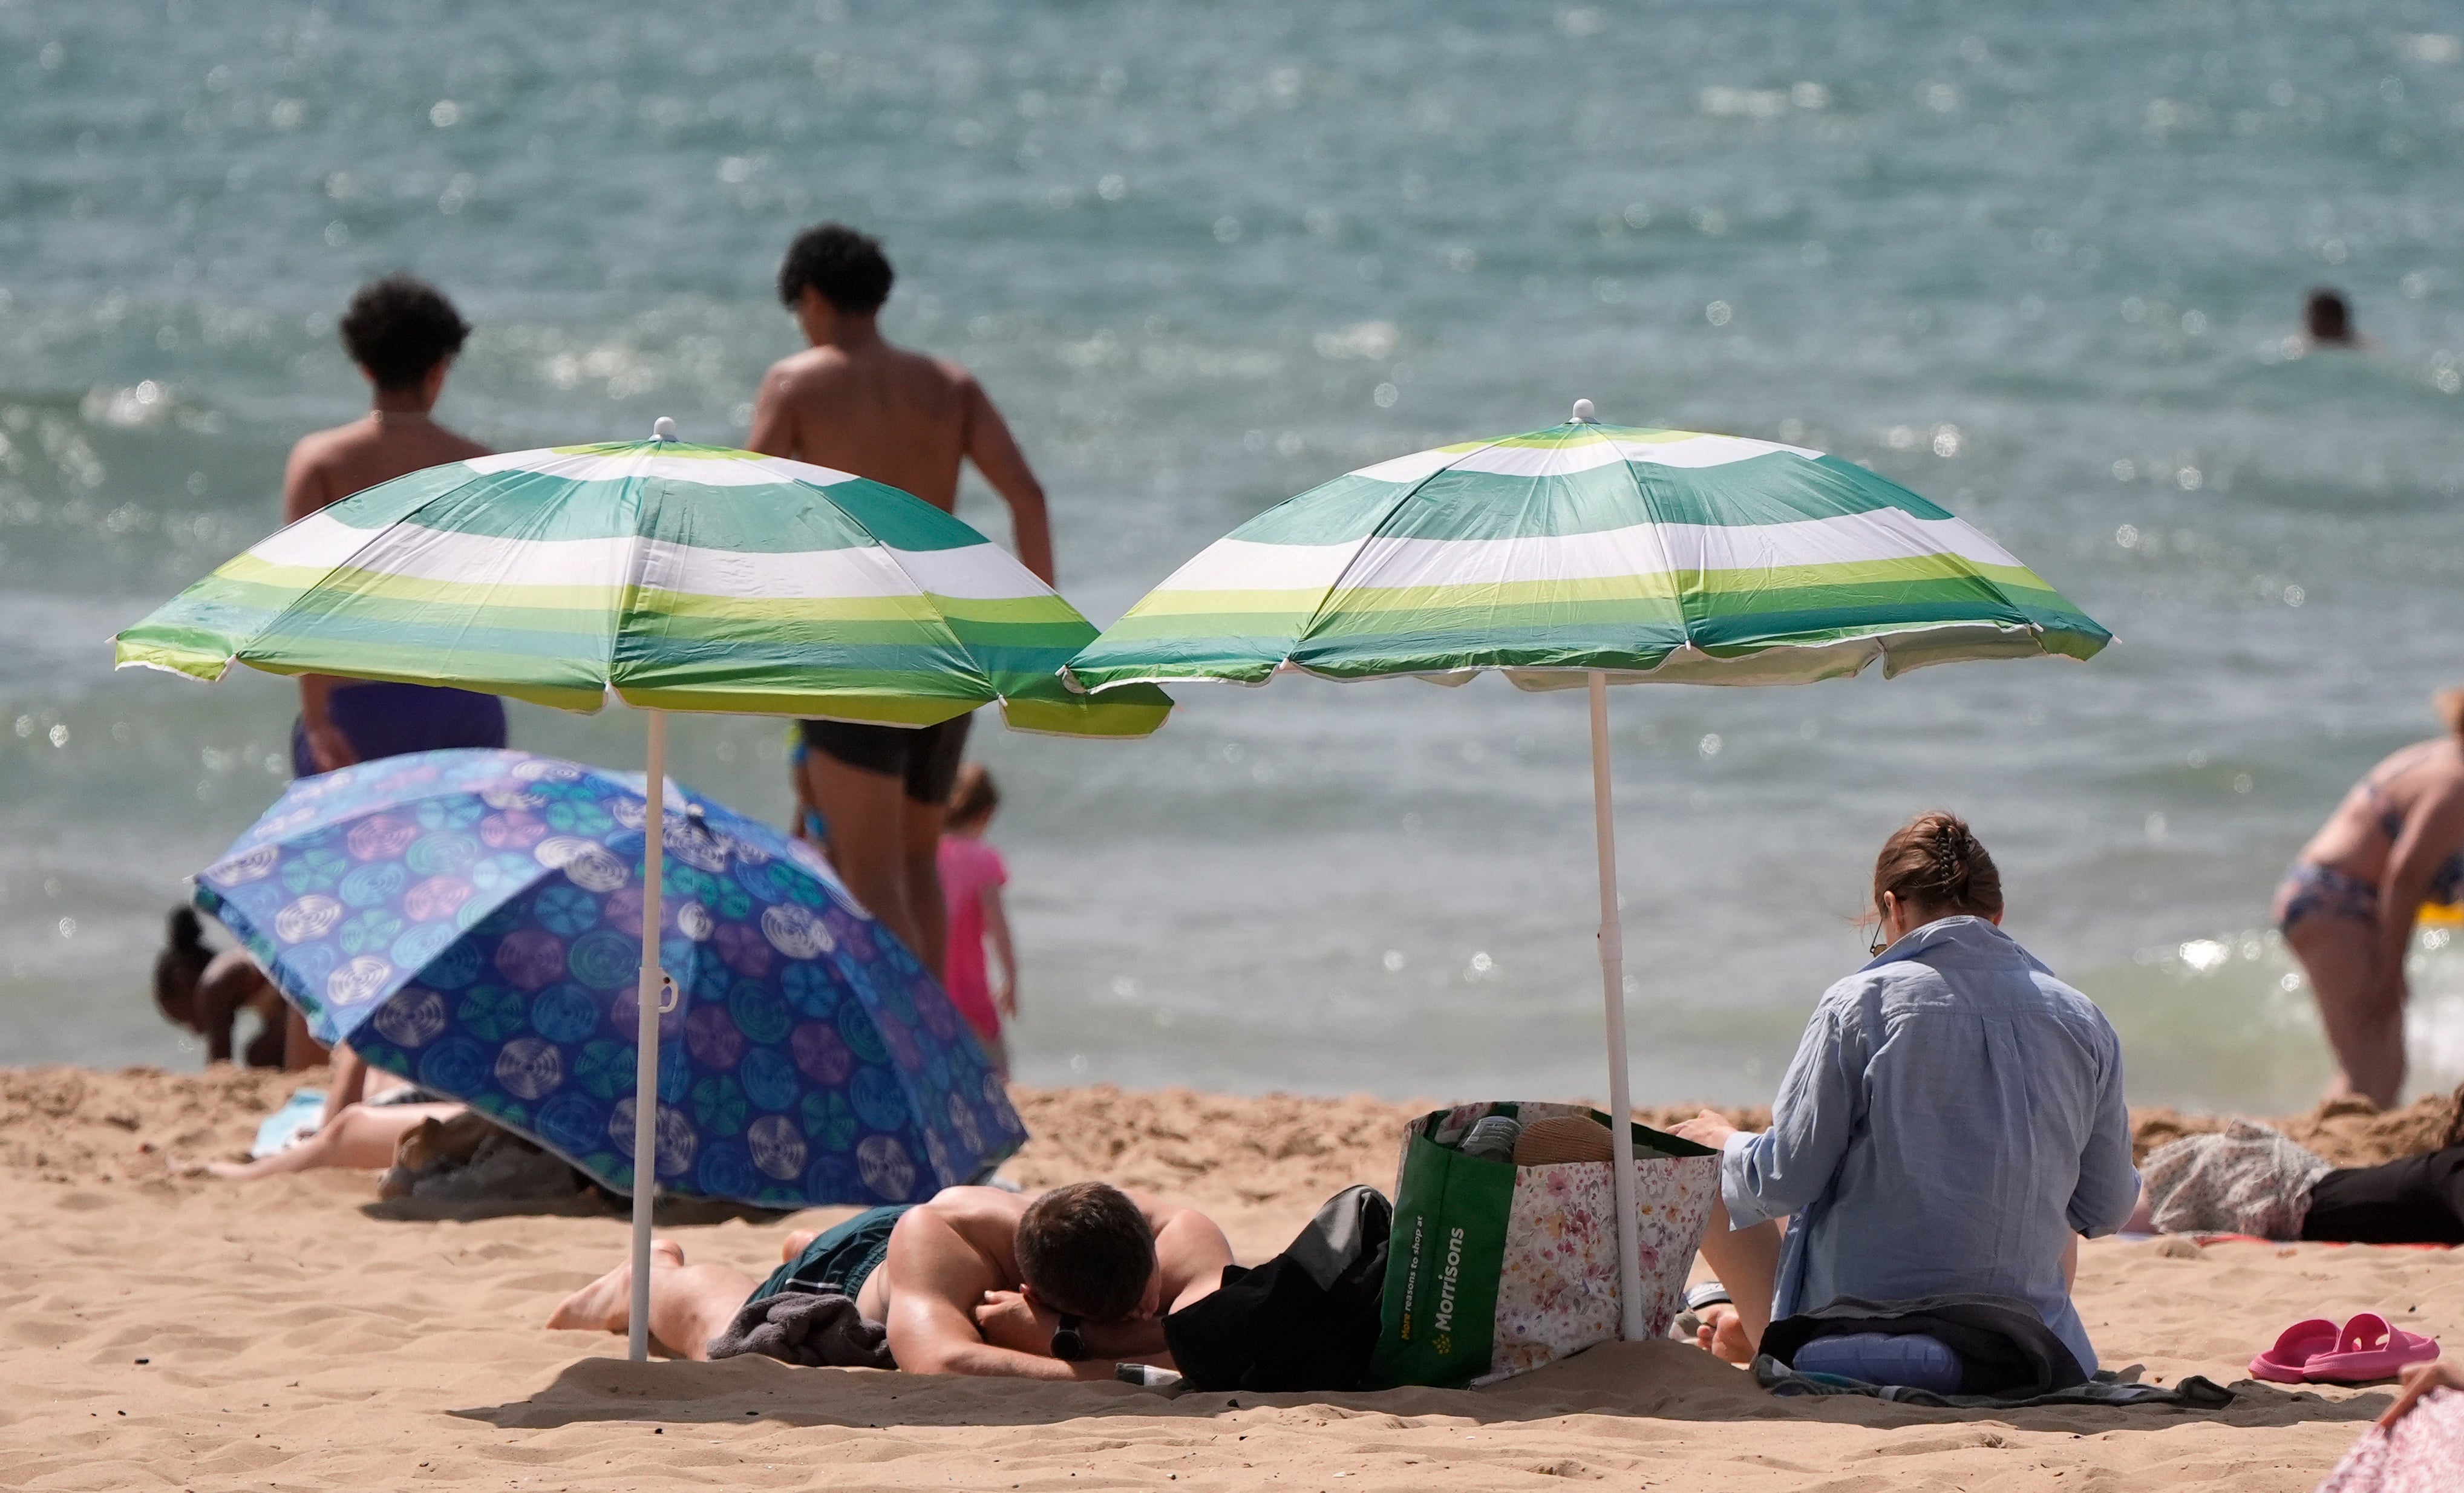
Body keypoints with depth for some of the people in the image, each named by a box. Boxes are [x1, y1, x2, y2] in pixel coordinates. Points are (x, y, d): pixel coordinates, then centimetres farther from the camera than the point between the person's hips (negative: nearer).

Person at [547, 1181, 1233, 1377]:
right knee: (719, 1331, 26)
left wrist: (1063, 1337, -66)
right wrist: (1133, 1373, -69)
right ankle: (654, 1275, 60)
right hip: (864, 1266, -4)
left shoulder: (1181, 1242, -48)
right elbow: (941, 1365, -67)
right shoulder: (938, 1237, -52)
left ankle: (809, 1249, 72)